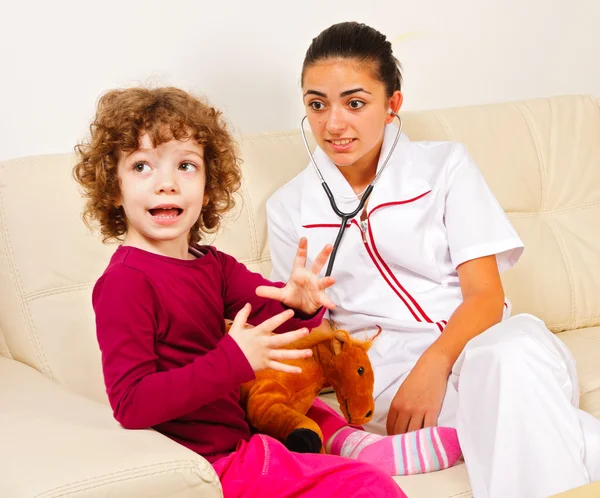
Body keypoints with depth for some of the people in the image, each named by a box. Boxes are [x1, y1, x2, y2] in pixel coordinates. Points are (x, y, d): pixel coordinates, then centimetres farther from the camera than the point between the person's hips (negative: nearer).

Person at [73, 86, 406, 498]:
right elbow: (131, 405, -23)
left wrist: (300, 302, -22)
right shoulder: (126, 282, -17)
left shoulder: (211, 265, 8)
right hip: (210, 461, -8)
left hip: (234, 427, 8)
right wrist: (234, 361, -30)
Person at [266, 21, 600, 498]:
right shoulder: (289, 207, 12)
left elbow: (486, 294, 0)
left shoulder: (445, 165, 8)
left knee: (516, 349, -39)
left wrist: (433, 365, -20)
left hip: (477, 342, 1)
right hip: (385, 365, -1)